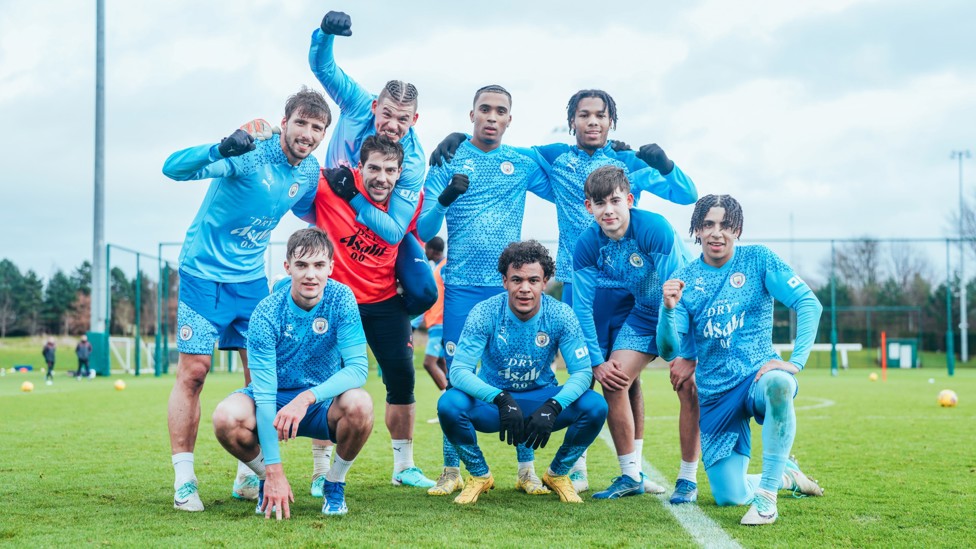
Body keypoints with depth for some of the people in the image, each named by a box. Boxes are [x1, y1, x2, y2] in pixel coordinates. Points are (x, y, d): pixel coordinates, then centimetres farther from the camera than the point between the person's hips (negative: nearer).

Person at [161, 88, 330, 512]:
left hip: (251, 278, 6)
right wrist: (220, 150, -49)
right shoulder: (250, 153, -20)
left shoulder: (310, 172, 0)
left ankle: (248, 477, 14)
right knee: (193, 370, -8)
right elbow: (173, 168, -29)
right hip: (204, 273, -6)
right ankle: (184, 480, -1)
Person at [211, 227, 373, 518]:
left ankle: (335, 484, -5)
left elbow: (357, 367, -23)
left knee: (359, 404, -33)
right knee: (226, 417, -31)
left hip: (323, 401, 0)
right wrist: (274, 471, -31)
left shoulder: (341, 298, -16)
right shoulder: (266, 314, -20)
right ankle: (268, 483, 0)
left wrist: (308, 397, -41)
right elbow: (264, 392, -25)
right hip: (275, 402, 0)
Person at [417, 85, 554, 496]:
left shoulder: (523, 164, 10)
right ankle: (451, 470, 9)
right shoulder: (448, 162, 5)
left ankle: (527, 470, 7)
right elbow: (424, 231, 0)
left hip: (510, 285, 1)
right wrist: (444, 199, -20)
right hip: (461, 287, -1)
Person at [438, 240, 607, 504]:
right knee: (449, 403, -32)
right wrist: (501, 400, -39)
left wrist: (552, 407, -34)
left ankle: (558, 474, 3)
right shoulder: (484, 313, -19)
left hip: (542, 397, 1)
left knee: (596, 406, -25)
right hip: (492, 401, -1)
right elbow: (458, 370, -23)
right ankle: (479, 475, -2)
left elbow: (582, 371, -16)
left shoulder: (561, 316, -15)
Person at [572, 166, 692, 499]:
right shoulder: (587, 245, -14)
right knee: (613, 381, -6)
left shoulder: (655, 229, -29)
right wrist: (596, 361, -10)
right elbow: (582, 306, -6)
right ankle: (631, 476, 8)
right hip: (643, 312, 5)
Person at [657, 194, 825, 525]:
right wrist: (669, 309, -23)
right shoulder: (683, 280, 2)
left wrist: (796, 361, -25)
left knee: (779, 384, -41)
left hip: (758, 376, -3)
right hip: (715, 395, 3)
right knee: (728, 497, -3)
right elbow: (669, 351, -4)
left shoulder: (757, 260, -3)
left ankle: (766, 495, -27)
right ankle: (785, 476, 32)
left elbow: (809, 303, -12)